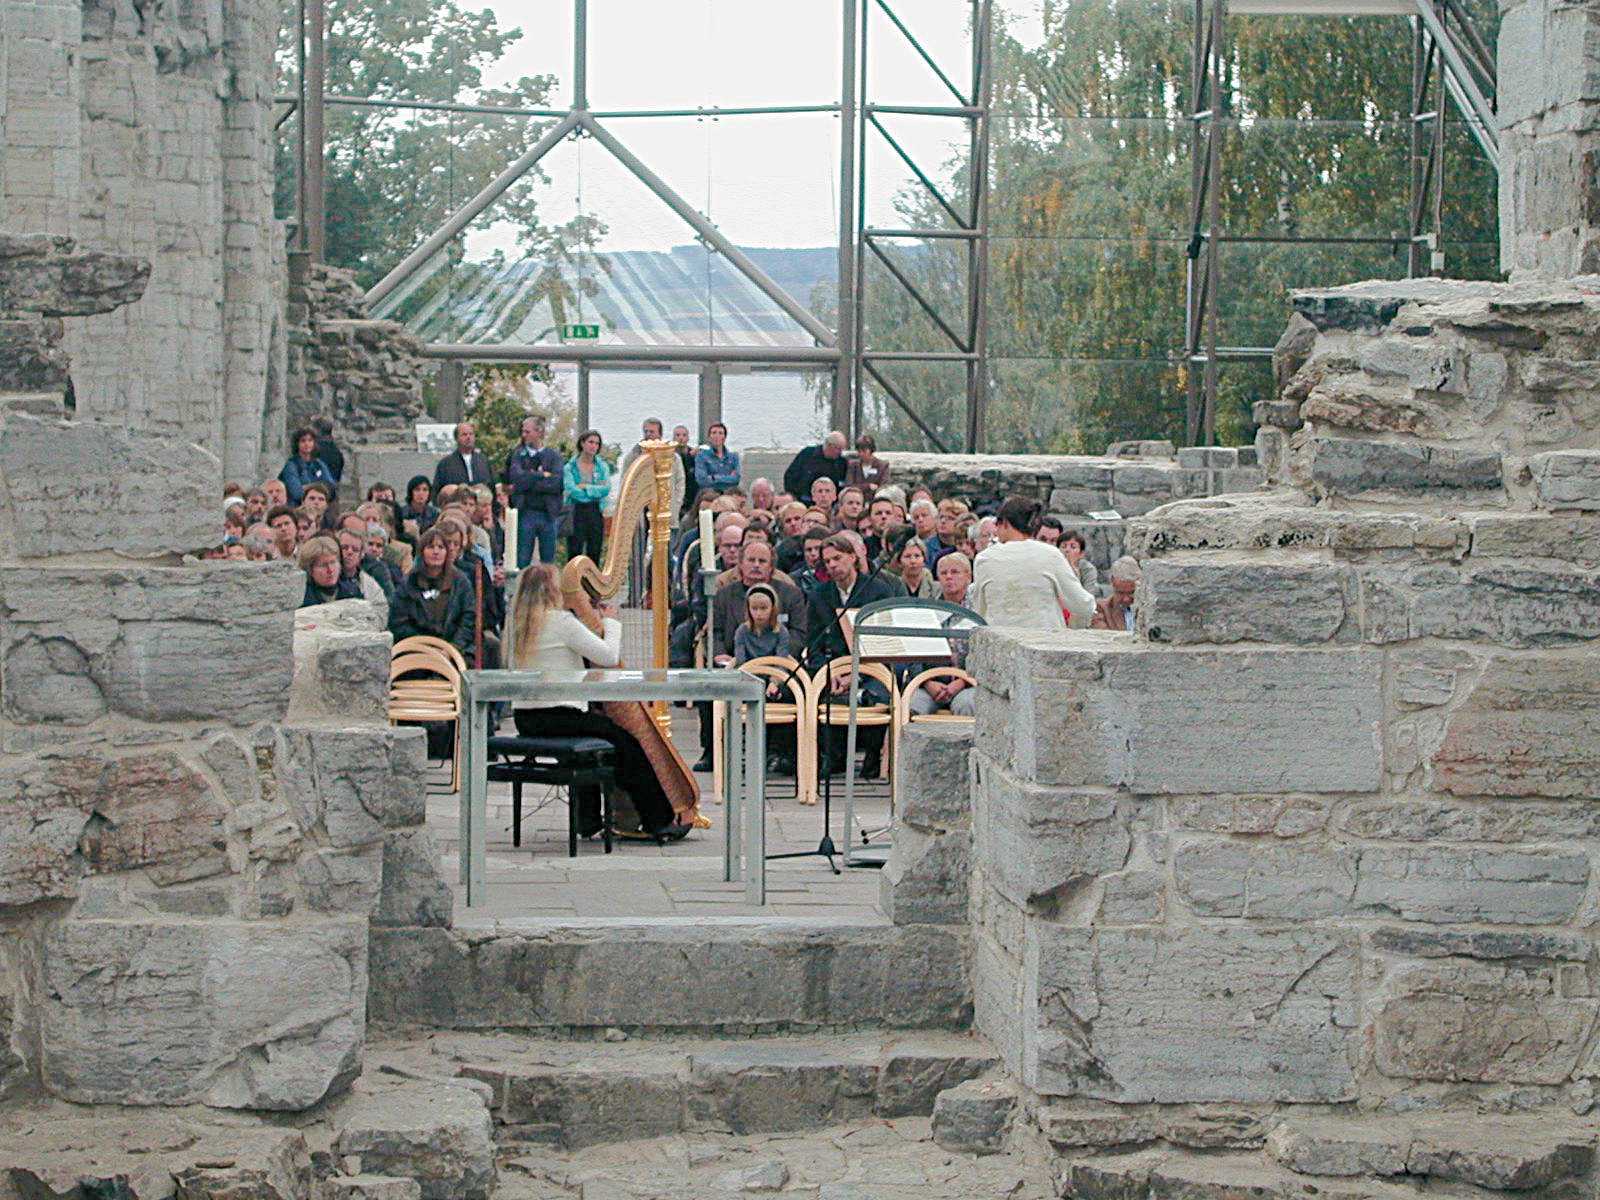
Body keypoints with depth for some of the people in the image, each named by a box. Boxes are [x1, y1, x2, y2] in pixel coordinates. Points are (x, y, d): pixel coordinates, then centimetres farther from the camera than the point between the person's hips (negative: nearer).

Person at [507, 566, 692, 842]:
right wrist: (611, 623, 3)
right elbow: (609, 656, -14)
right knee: (626, 743, 5)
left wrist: (597, 624, 17)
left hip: (524, 718, 8)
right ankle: (661, 824, 8)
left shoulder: (519, 623, 9)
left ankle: (589, 824, 29)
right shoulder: (561, 621, -14)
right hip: (556, 716, -8)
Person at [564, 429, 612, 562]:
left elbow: (606, 489, -4)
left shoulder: (602, 466, 11)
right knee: (574, 554, -6)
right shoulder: (570, 467, 3)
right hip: (576, 513, -2)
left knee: (594, 555, 1)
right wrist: (596, 490, -6)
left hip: (596, 513, 3)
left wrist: (584, 487, -8)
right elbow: (571, 489, -10)